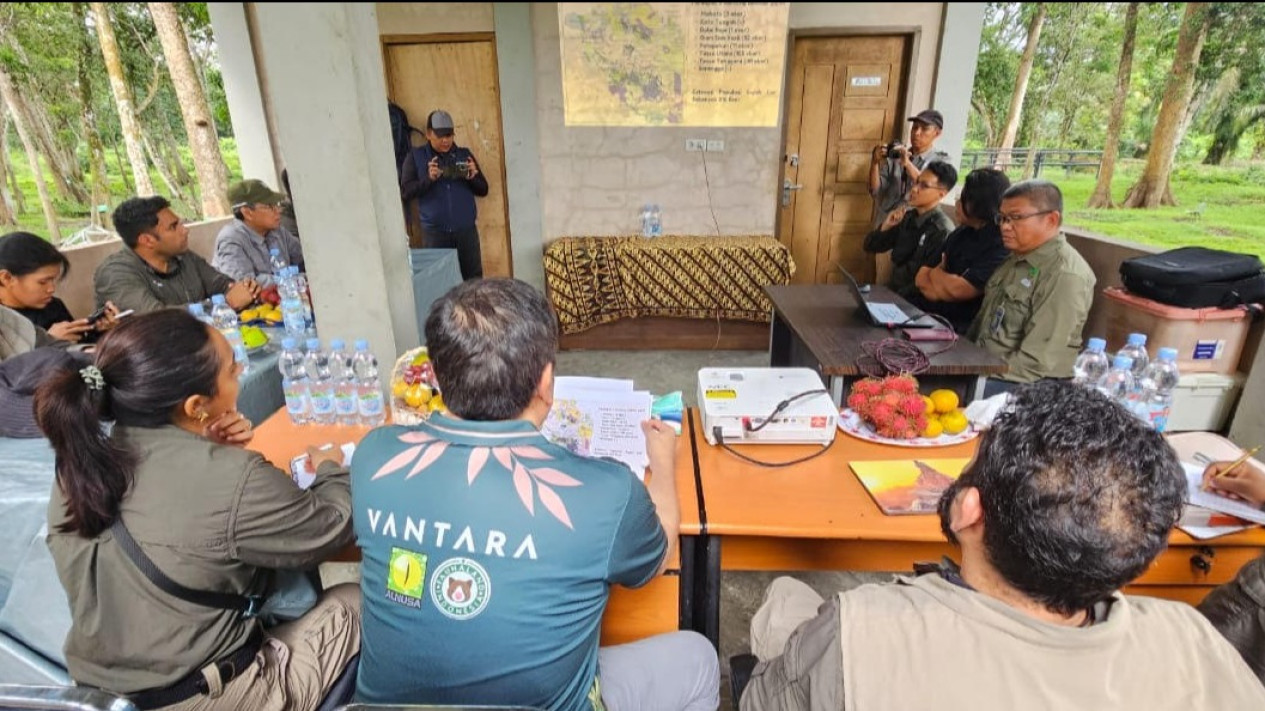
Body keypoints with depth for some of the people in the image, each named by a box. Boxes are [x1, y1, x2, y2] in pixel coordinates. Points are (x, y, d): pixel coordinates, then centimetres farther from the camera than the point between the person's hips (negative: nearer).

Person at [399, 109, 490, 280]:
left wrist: (473, 177, -11)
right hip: (434, 231, -2)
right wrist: (429, 179, -18)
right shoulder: (416, 157, 4)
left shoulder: (464, 154, 9)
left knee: (474, 279, 5)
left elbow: (483, 190, 10)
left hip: (466, 229, 2)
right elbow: (405, 192, -4)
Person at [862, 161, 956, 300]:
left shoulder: (942, 231, -17)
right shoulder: (907, 216, 5)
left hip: (916, 298, -6)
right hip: (892, 289, 6)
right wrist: (886, 226, -8)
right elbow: (871, 247, 8)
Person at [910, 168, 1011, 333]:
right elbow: (921, 278, 10)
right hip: (928, 310, 7)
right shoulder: (961, 233, 12)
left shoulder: (1002, 247, -14)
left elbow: (956, 290, -21)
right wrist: (945, 289, -11)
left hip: (960, 328, -7)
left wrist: (936, 272, 0)